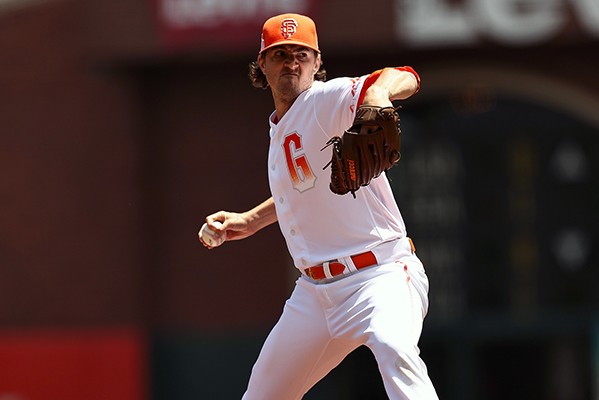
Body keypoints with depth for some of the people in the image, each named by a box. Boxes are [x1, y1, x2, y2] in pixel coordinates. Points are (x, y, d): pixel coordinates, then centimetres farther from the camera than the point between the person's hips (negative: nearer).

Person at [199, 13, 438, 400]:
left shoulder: (329, 99, -11)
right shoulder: (280, 129, 15)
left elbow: (405, 78, -31)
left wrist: (378, 93, -53)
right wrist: (250, 221, 28)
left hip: (380, 274, -9)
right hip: (315, 291, 9)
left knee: (393, 349, -39)